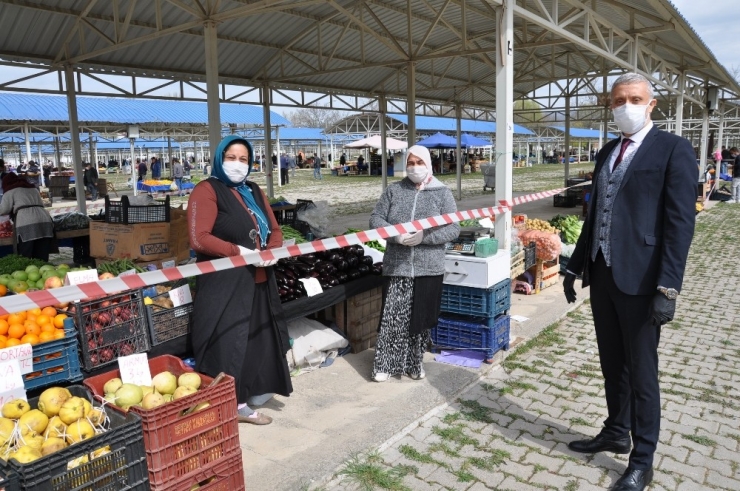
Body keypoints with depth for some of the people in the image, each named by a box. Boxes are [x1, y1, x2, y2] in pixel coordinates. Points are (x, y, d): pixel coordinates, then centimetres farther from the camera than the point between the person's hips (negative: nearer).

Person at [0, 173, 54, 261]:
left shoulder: (11, 190, 11)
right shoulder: (33, 188, 30)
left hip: (27, 225, -6)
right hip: (45, 221, 6)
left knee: (25, 259, -4)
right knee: (42, 258, 3)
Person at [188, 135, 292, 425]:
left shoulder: (254, 192, 17)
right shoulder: (207, 190, -7)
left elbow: (274, 230, 16)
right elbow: (199, 238, -18)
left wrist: (273, 251, -6)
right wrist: (239, 251, -24)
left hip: (259, 281, 8)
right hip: (224, 284, -8)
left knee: (260, 338, 14)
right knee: (231, 342, -2)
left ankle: (255, 392, 30)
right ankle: (234, 404, 10)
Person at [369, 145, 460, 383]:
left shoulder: (442, 193, 2)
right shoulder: (393, 190, 6)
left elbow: (453, 228, -5)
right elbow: (375, 219, 2)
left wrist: (423, 236, -19)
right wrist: (395, 235, -17)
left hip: (429, 268, 0)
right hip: (397, 266, 0)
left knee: (421, 318, 10)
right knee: (392, 317, 1)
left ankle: (415, 363, 26)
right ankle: (385, 364, 15)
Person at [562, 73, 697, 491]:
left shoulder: (674, 150, -6)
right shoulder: (607, 152, 14)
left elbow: (680, 222, -12)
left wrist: (668, 287, -19)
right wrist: (576, 266, 15)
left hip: (640, 280, -6)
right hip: (602, 275, 6)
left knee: (641, 372, 5)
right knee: (613, 365, 18)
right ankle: (616, 433, 36)